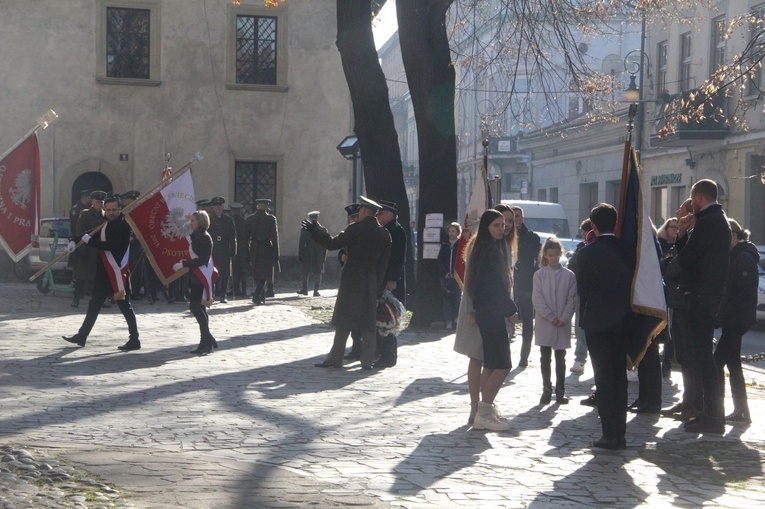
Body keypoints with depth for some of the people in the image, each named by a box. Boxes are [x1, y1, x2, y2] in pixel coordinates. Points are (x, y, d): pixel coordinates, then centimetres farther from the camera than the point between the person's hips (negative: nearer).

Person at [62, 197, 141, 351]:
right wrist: (74, 241, 1)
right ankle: (82, 336, 25)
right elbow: (90, 233, 20)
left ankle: (134, 341, 1)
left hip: (117, 273, -9)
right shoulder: (103, 223, 13)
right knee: (94, 304, 15)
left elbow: (111, 245, -22)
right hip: (103, 272, 9)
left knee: (124, 305, -5)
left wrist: (89, 240, -15)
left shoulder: (123, 225, -13)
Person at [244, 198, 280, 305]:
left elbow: (246, 236, 5)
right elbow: (275, 237, -7)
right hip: (267, 249, -3)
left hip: (254, 249, 3)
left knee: (256, 275, 14)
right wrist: (276, 255, -4)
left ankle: (261, 297, 20)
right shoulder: (271, 219, -6)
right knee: (264, 274, -2)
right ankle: (257, 295, -18)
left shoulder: (249, 219, 3)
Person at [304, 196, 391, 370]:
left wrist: (315, 230, 4)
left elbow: (332, 244, -9)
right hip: (372, 282, 5)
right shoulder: (384, 234, 6)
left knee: (344, 320, -1)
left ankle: (335, 358, 1)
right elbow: (383, 264, 7)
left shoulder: (356, 229, -11)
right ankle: (368, 360, 7)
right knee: (368, 321, 7)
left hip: (352, 279, -5)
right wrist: (379, 288, 11)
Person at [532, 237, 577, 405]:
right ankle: (546, 390, 14)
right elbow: (537, 299, -5)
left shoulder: (569, 275, 1)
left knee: (560, 358, 7)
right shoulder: (539, 275, -1)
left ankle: (560, 392, 14)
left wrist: (564, 318, -11)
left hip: (563, 325, 0)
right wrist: (551, 317, -12)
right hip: (544, 323, 0)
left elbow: (572, 300, 0)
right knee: (545, 358, 6)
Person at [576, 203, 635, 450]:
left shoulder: (587, 253, -8)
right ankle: (619, 433, 14)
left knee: (603, 377, -1)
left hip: (596, 322, -4)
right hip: (622, 321, 4)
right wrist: (624, 313, 15)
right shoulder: (627, 252, 3)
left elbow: (582, 289, -2)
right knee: (619, 375, 11)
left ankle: (610, 434, -3)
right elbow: (632, 285, 6)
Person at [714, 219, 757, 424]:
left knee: (717, 362, -11)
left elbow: (745, 292, -20)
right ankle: (741, 411, 16)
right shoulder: (736, 256, 17)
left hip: (737, 320, -10)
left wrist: (724, 314, -20)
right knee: (733, 363, 12)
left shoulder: (744, 258, -13)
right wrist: (722, 313, 9)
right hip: (733, 320, 10)